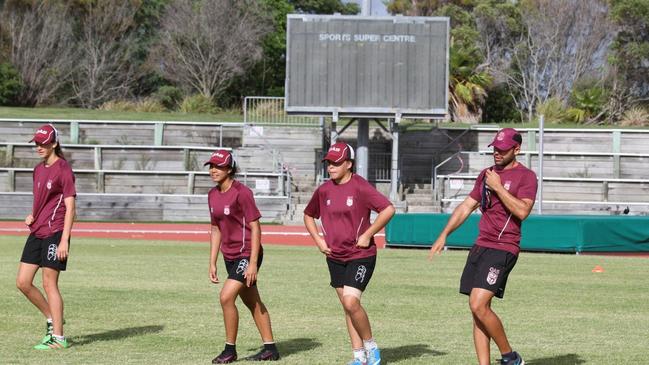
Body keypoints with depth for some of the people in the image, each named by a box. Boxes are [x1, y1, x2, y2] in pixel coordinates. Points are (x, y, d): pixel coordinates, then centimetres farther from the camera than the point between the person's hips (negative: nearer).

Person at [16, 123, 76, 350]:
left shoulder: (63, 170, -10)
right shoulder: (38, 169, 15)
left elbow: (70, 207, -13)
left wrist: (64, 240, -20)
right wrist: (32, 216, 5)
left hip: (54, 233, -8)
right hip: (36, 233, 8)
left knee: (49, 284, -6)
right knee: (23, 282, 6)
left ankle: (58, 338, 1)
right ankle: (52, 320, 23)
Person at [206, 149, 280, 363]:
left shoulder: (241, 192, -17)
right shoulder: (213, 195, 7)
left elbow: (255, 228, -17)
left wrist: (253, 263, -21)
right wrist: (212, 263, 13)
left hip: (247, 255, -8)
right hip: (230, 256, 8)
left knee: (226, 297, -17)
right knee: (252, 303, 14)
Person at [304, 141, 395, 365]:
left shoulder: (360, 187, -13)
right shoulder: (324, 190, 5)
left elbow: (388, 209, -20)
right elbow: (309, 215, 22)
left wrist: (367, 235, -19)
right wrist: (318, 239, 8)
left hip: (361, 255, -6)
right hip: (335, 257, 6)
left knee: (350, 301, -19)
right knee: (347, 306, 8)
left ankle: (371, 347, 1)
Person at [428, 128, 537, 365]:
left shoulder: (526, 176, -5)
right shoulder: (487, 174, 17)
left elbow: (522, 211, -20)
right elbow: (467, 206, 23)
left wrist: (498, 187, -15)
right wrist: (444, 235, 17)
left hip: (503, 249, -8)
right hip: (480, 246, 8)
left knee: (478, 306, -18)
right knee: (478, 310, 4)